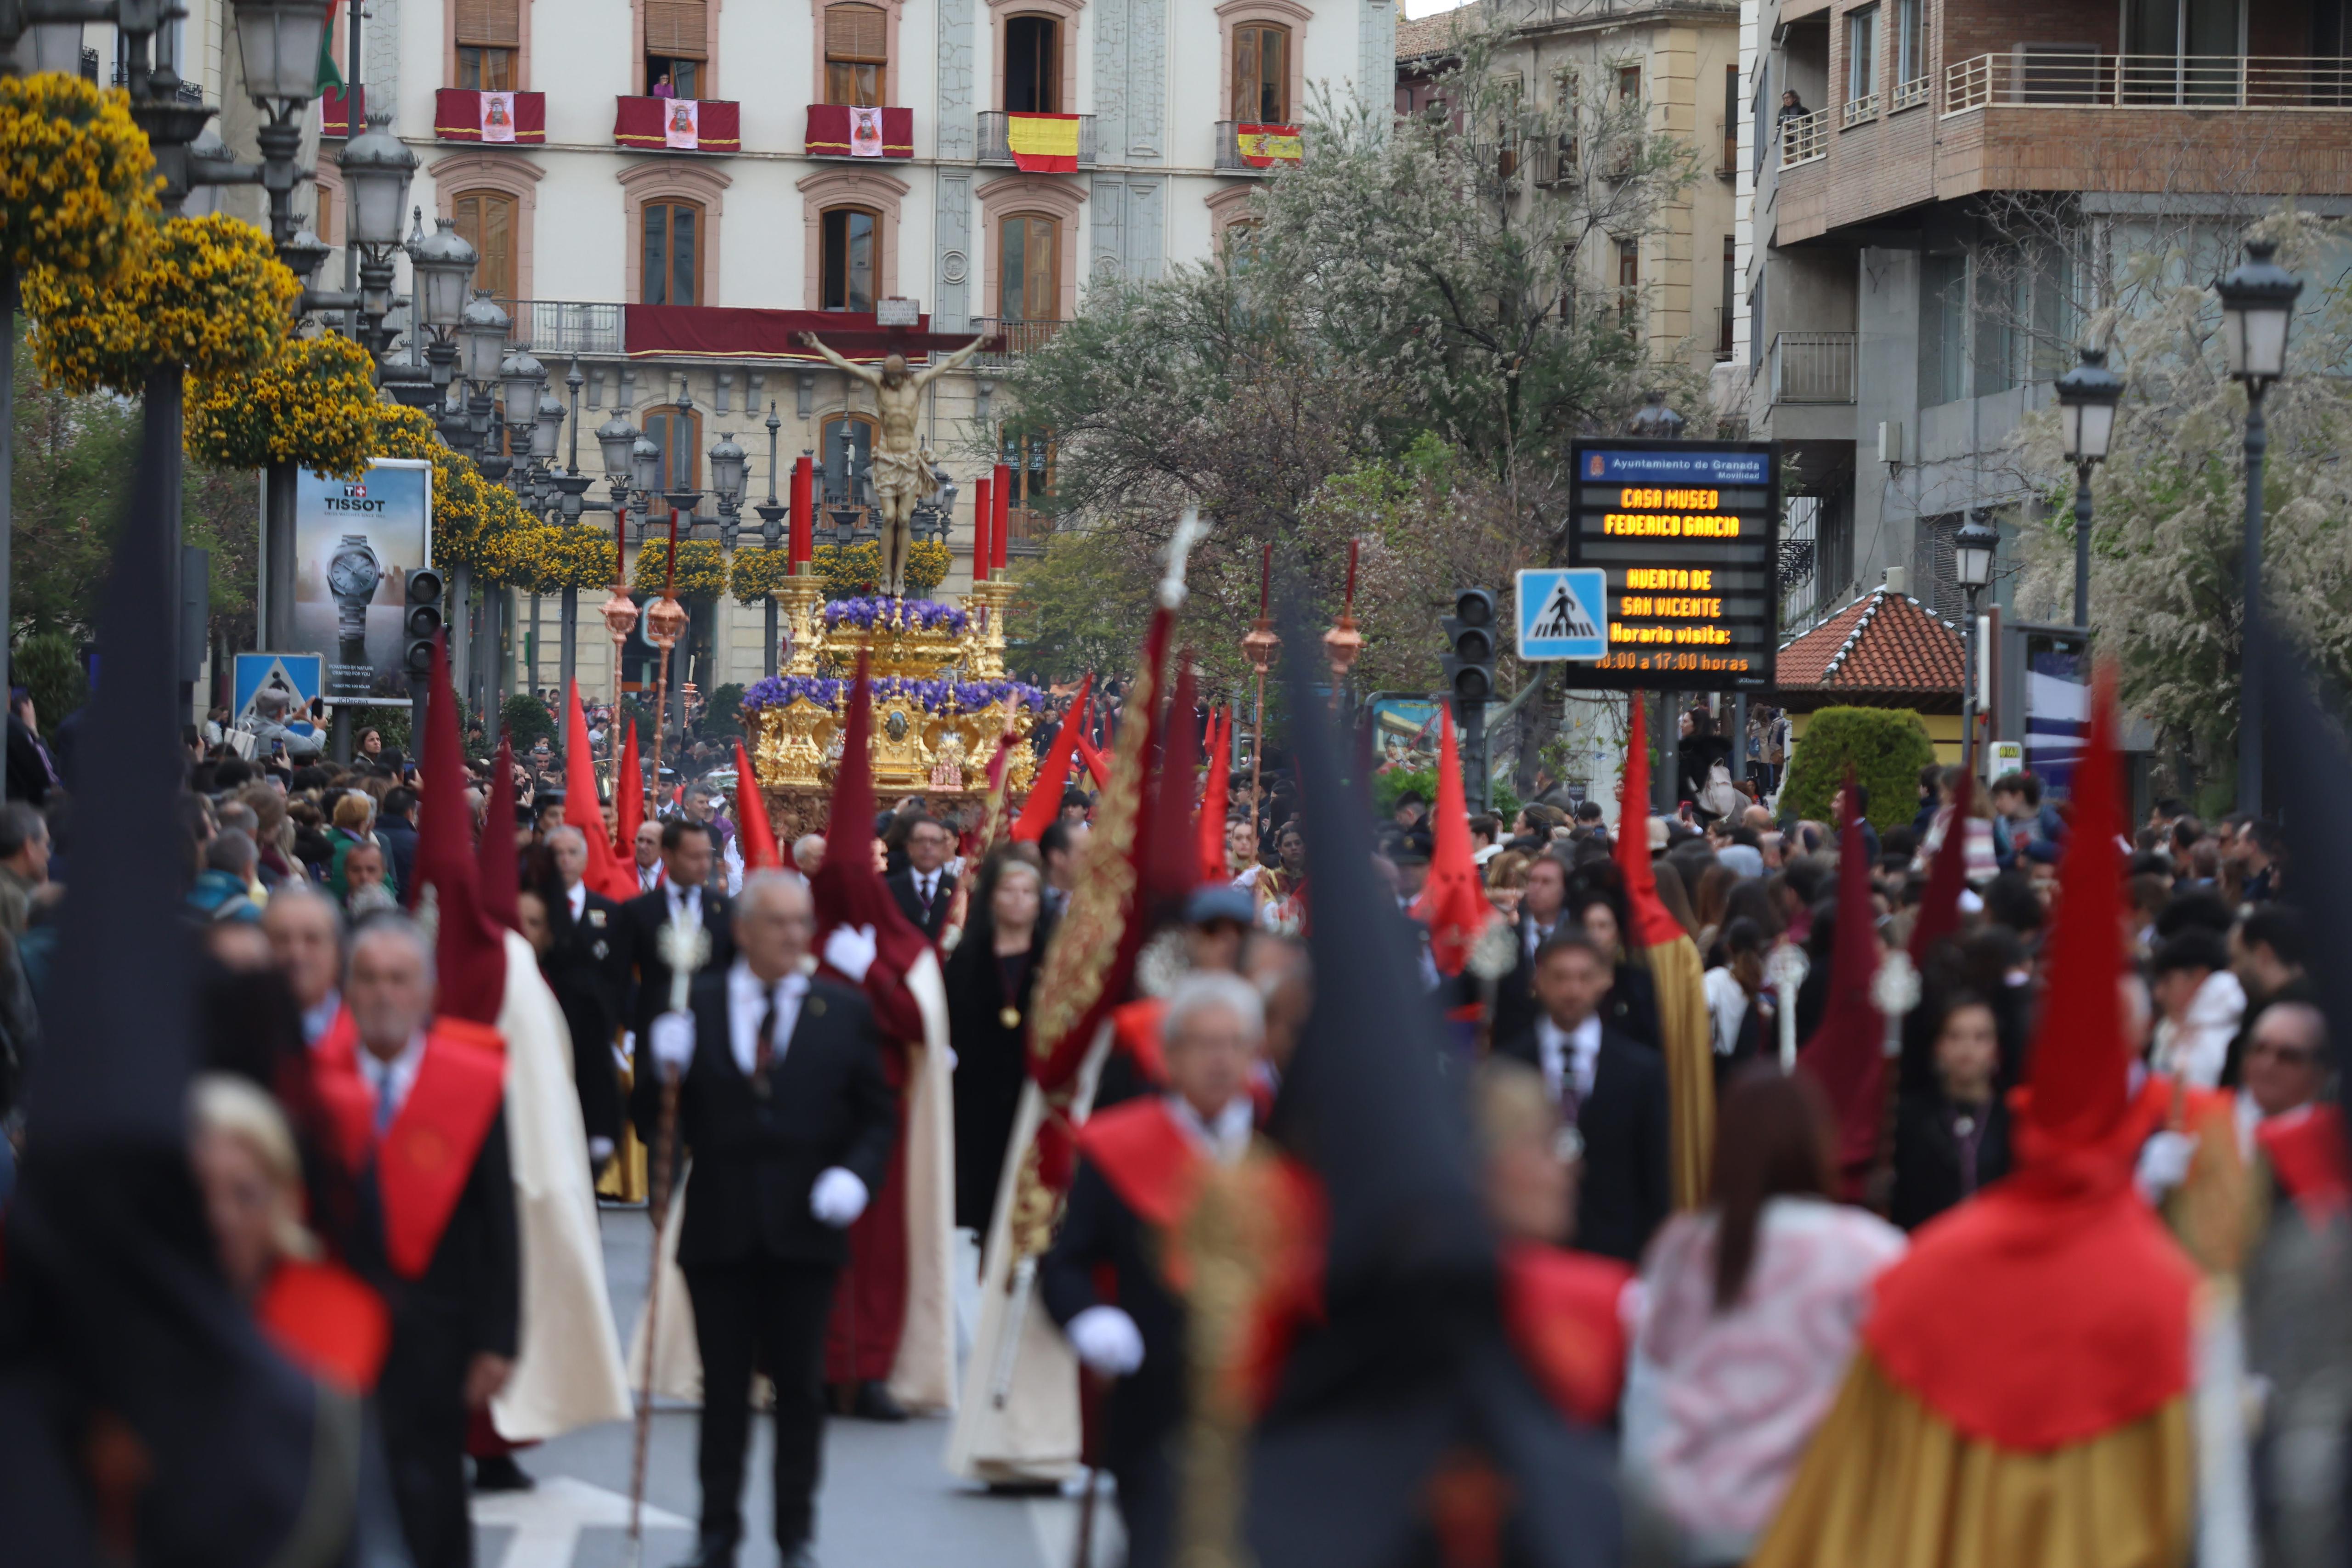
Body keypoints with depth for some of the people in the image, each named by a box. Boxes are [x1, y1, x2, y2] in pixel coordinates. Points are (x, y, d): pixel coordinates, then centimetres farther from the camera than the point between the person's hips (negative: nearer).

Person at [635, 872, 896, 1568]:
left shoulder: (845, 1013, 6)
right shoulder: (694, 1007, 3)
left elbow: (875, 1117, 7)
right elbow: (653, 1123, 2)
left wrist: (856, 1175, -11)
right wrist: (662, 1072, -18)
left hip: (804, 1228, 0)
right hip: (719, 1229, 0)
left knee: (800, 1387, 4)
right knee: (723, 1387, 5)